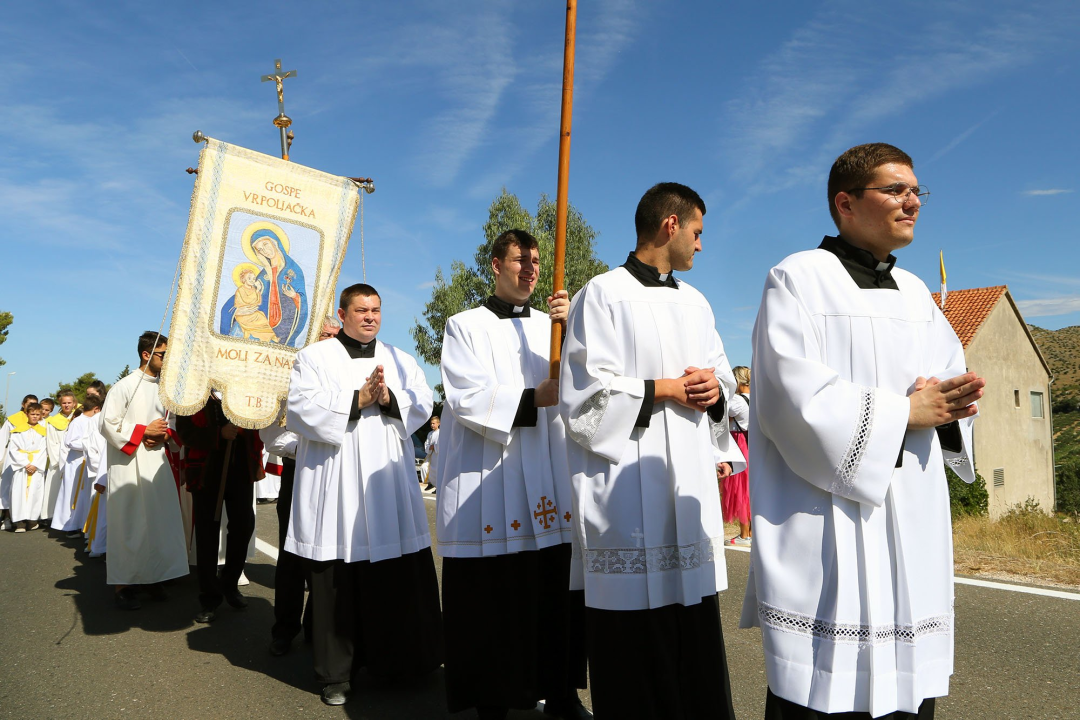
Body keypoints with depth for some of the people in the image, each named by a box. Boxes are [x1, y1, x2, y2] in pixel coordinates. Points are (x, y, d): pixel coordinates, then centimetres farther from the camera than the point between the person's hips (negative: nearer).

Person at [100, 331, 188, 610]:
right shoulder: (125, 386, -7)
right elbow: (109, 424, -10)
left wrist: (163, 435, -2)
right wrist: (144, 431, -13)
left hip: (157, 461, 5)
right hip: (129, 464, -5)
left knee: (160, 520, 5)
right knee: (129, 523, -2)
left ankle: (154, 578, 17)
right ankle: (123, 584, 8)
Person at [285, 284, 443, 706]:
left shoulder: (400, 361, 16)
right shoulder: (314, 358, 6)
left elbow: (422, 404, 6)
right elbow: (300, 408, -7)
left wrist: (390, 398, -13)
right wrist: (357, 399, -13)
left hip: (389, 482, 3)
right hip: (335, 489, -3)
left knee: (401, 578, 4)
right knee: (338, 583, 1)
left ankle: (398, 660, 21)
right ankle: (336, 673, 16)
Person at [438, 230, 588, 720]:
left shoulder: (550, 326, 14)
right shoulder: (466, 326, 4)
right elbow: (468, 399, -7)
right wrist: (535, 398, -15)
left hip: (548, 485, 3)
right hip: (488, 486, -3)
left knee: (557, 593, 5)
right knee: (492, 601, 2)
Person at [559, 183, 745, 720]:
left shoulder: (694, 303, 17)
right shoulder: (604, 294, -3)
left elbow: (722, 378, 20)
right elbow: (586, 392, -10)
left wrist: (714, 390, -2)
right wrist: (665, 389, -10)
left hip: (691, 486, 6)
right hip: (629, 489, -6)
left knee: (696, 635, 10)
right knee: (634, 639, 1)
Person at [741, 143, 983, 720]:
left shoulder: (913, 291, 17)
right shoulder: (799, 278, -5)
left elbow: (954, 380, 16)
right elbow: (796, 396, -16)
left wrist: (950, 404, -7)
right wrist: (904, 412, -11)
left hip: (914, 524, 7)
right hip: (831, 529, -7)